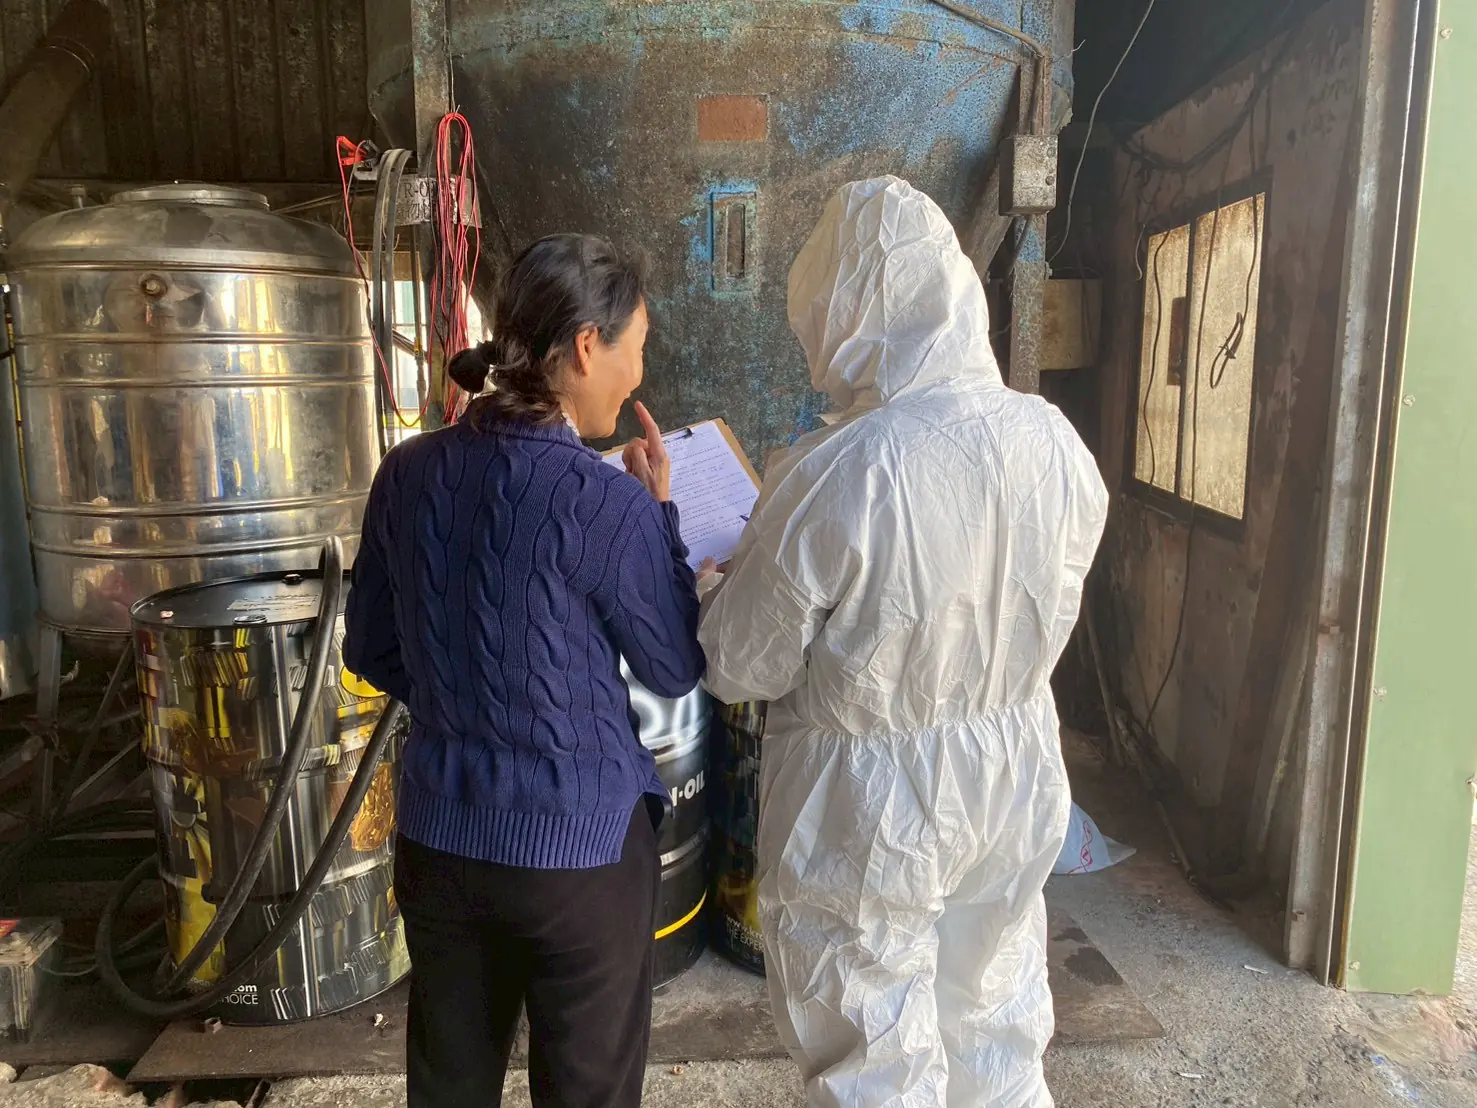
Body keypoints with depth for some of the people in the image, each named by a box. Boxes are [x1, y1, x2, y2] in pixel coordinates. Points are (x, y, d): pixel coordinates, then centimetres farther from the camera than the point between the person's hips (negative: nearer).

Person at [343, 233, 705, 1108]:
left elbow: (373, 653, 7)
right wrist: (659, 509, -2)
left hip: (439, 836, 5)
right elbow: (678, 670, -7)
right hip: (580, 846, -5)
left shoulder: (408, 473, -4)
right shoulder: (603, 500, -21)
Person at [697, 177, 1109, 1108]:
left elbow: (741, 670, -14)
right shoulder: (1056, 442, -9)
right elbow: (1049, 612, 5)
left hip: (867, 815, -5)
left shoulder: (831, 477, -26)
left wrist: (718, 587, 5)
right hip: (1017, 787, 6)